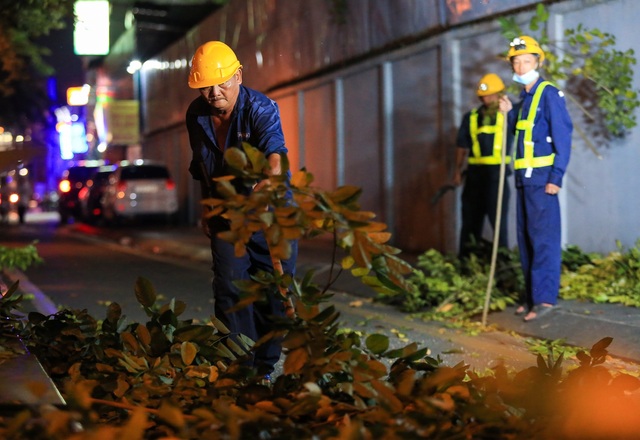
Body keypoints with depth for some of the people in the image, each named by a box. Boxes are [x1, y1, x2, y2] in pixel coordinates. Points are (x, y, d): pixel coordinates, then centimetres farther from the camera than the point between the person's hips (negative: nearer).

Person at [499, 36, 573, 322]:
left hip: (541, 176, -9)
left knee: (543, 237, -9)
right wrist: (509, 113, 6)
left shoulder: (549, 94, -8)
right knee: (526, 237, 10)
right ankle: (531, 294, 16)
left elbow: (563, 136, -13)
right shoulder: (524, 97, 16)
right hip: (523, 177, 9)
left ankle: (545, 297, -8)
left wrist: (556, 176, -19)